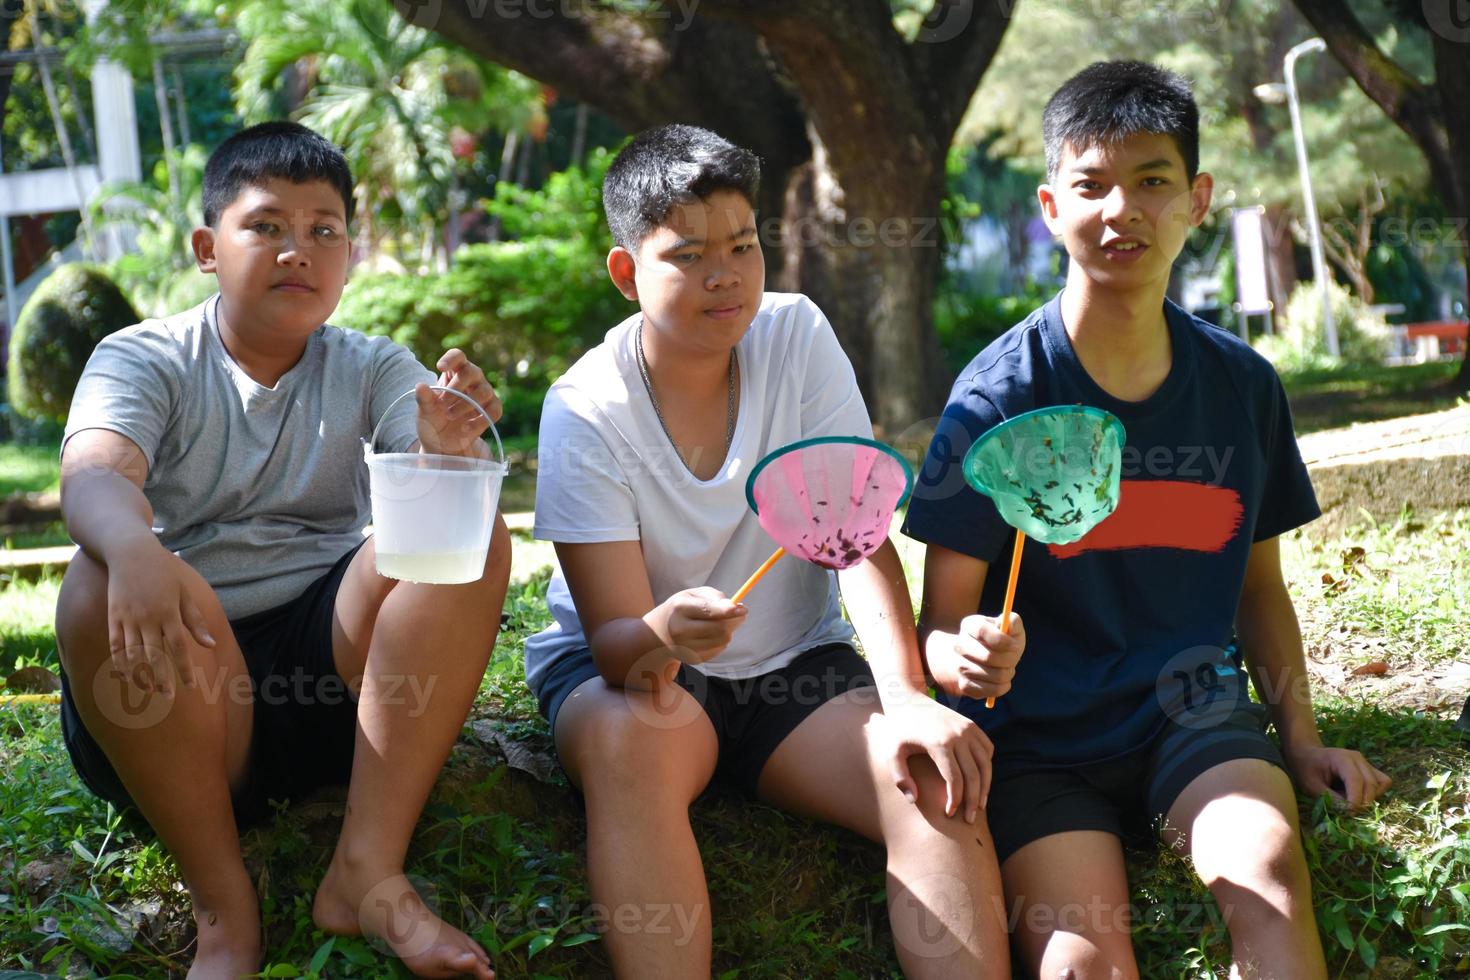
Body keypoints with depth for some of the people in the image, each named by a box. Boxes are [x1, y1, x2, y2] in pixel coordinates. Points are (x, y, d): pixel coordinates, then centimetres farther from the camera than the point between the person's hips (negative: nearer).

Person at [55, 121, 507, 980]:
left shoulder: (372, 368, 10)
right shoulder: (144, 359, 3)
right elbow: (93, 475, -20)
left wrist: (450, 449, -35)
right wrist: (137, 551, -44)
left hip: (332, 657, 2)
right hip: (184, 666, -2)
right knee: (101, 593, -33)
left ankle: (369, 873, -26)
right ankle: (226, 908, -21)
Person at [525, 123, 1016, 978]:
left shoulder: (798, 338, -9)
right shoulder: (586, 412, -16)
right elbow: (614, 642, -20)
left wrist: (909, 699, -32)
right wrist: (658, 639, -46)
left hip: (796, 665, 2)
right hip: (628, 665, -2)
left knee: (939, 777, -26)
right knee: (627, 737, -38)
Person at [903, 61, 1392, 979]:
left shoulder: (1243, 385, 5)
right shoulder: (999, 395, -6)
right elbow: (941, 620, -6)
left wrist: (1301, 736, 6)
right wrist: (964, 657, -29)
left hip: (1195, 711, 3)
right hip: (1041, 738, -2)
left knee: (1264, 864, -28)